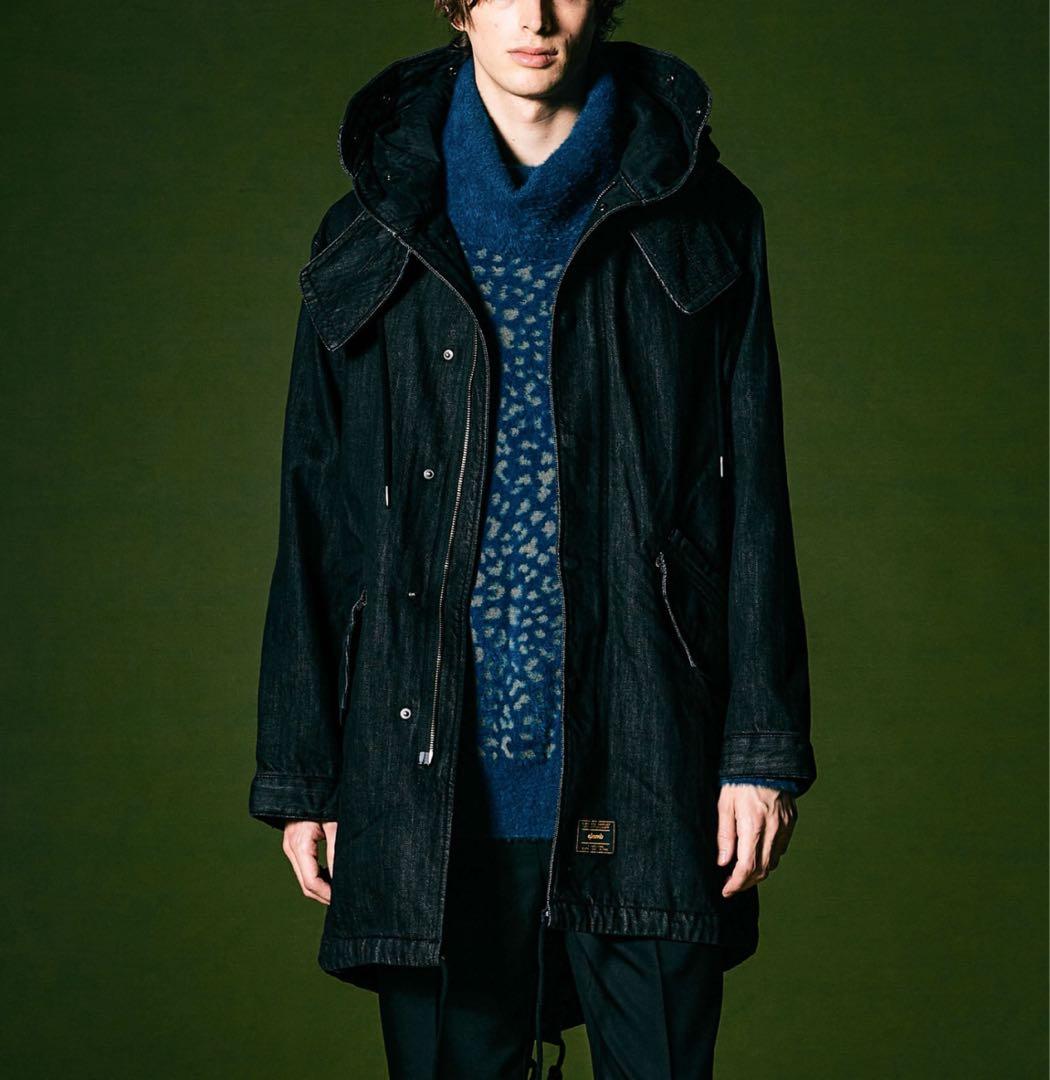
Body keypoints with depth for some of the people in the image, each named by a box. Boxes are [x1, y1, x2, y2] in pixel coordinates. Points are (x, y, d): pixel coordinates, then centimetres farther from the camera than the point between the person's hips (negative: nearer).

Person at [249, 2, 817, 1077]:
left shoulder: (699, 225, 8)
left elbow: (753, 504, 5)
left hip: (645, 768, -1)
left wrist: (764, 747, -2)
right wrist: (299, 774, 7)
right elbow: (315, 524, 10)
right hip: (433, 777, 1)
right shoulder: (372, 240, 10)